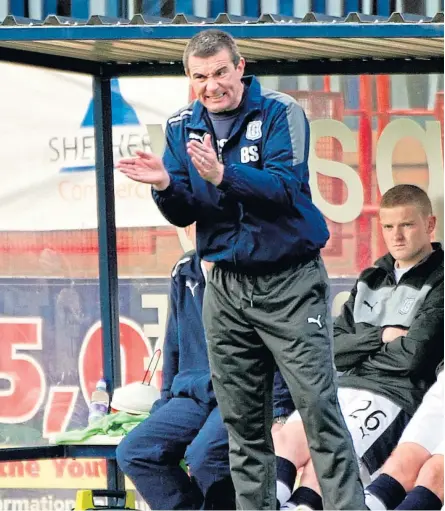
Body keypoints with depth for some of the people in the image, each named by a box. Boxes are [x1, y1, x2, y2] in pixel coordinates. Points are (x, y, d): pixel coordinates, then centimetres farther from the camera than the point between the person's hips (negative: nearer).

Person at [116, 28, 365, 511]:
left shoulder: (279, 113, -9)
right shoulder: (182, 127, 6)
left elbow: (287, 186, -22)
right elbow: (183, 215, 6)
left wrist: (222, 174, -35)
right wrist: (165, 185, -15)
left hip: (289, 282, -5)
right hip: (227, 287, 5)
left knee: (318, 407, -9)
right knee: (242, 420, 6)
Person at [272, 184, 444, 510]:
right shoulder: (371, 280, 21)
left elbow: (413, 356, -13)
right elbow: (332, 349, 12)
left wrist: (360, 348, 3)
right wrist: (380, 336, -6)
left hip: (398, 395, -6)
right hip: (347, 386, 6)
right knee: (284, 442, -20)